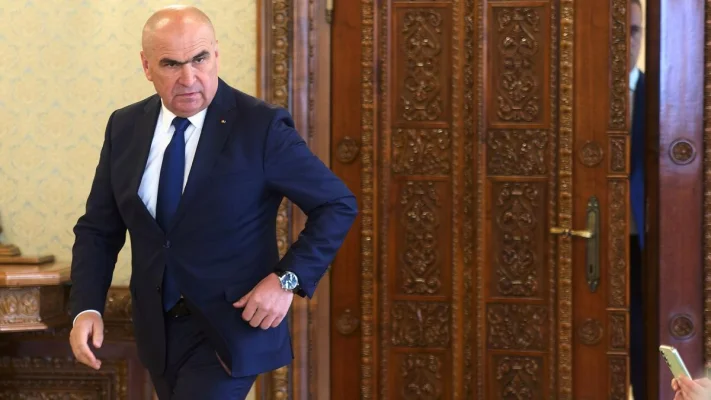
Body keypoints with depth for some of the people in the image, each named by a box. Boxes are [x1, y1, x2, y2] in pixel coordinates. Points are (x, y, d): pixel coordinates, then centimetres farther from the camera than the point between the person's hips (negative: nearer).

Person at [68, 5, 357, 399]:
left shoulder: (261, 126, -13)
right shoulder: (125, 127, 1)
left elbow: (337, 204, -8)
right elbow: (98, 229, 6)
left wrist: (288, 278, -18)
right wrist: (87, 307, -9)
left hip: (232, 325, -5)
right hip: (158, 328, 5)